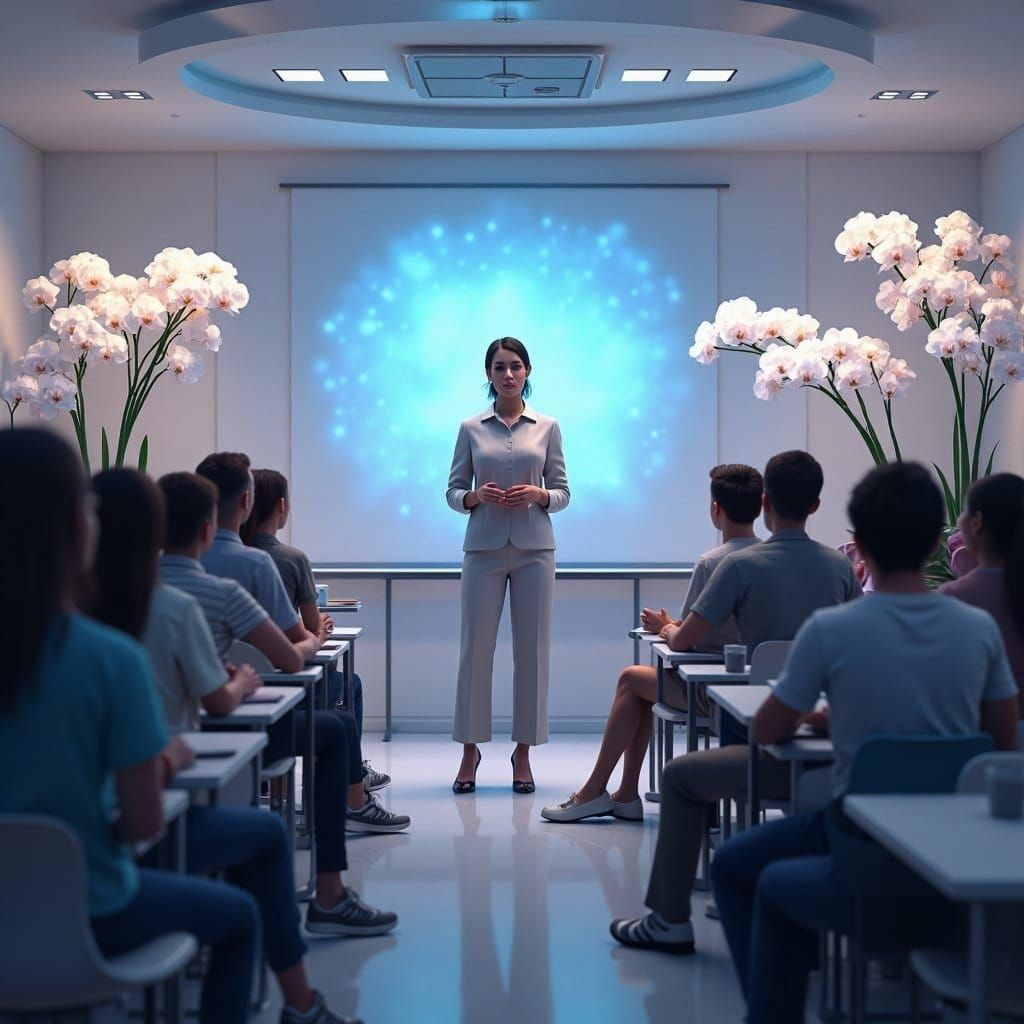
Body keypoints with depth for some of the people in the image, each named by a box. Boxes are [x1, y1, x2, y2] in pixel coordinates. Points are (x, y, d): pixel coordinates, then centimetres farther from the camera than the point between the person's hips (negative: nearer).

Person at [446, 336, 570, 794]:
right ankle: (470, 750, 10)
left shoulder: (547, 428, 6)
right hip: (484, 547, 0)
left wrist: (538, 495, -14)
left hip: (533, 547, 0)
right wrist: (475, 496, -14)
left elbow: (562, 493, 6)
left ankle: (523, 753, 10)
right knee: (475, 647, 0)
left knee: (532, 649, 1)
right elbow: (453, 491, 7)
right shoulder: (471, 429, 5)